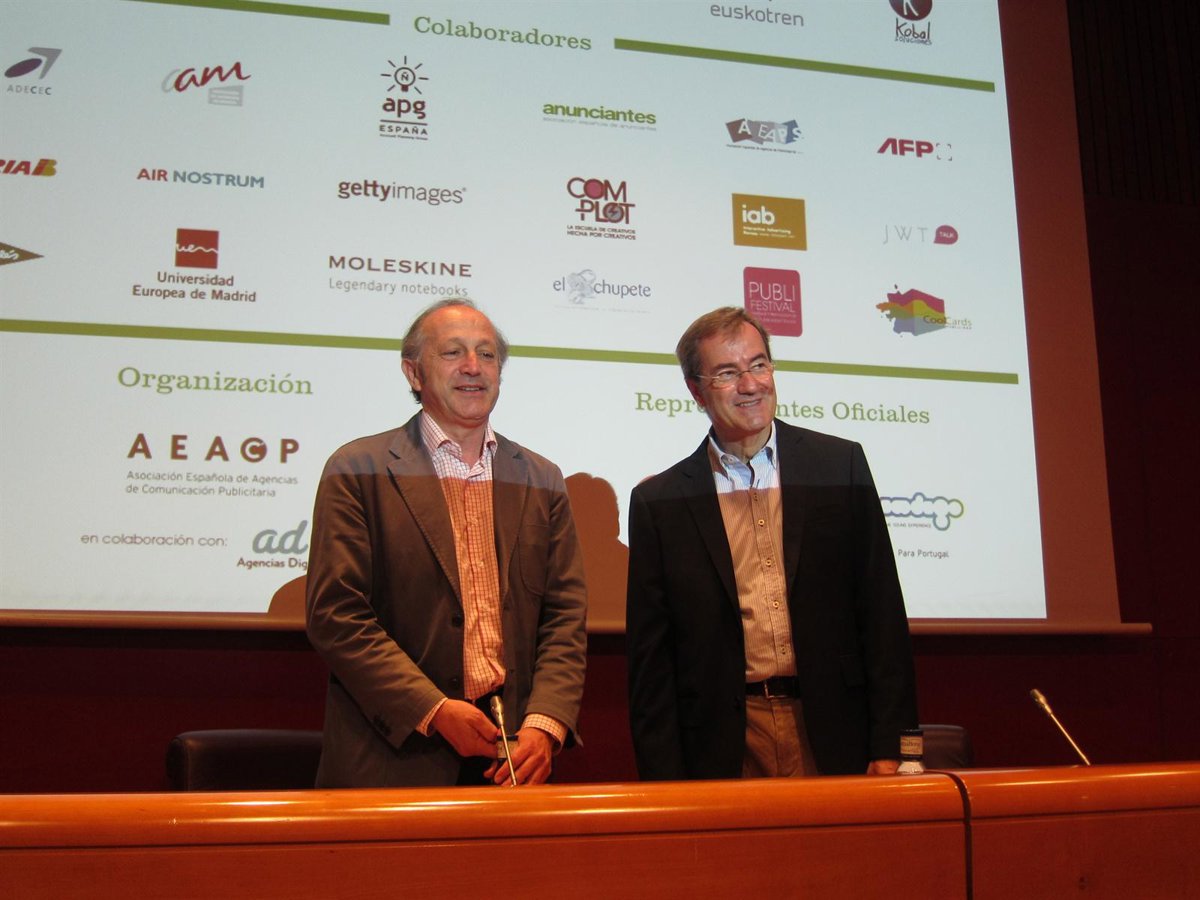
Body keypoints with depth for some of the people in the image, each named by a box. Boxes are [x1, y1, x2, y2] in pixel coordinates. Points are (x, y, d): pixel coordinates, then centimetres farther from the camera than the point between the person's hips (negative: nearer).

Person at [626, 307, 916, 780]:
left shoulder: (841, 464, 3)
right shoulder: (658, 501, 2)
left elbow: (882, 613, 2)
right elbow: (650, 657, 3)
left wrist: (889, 746, -3)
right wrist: (664, 778, -3)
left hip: (834, 737, 1)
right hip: (722, 753, 0)